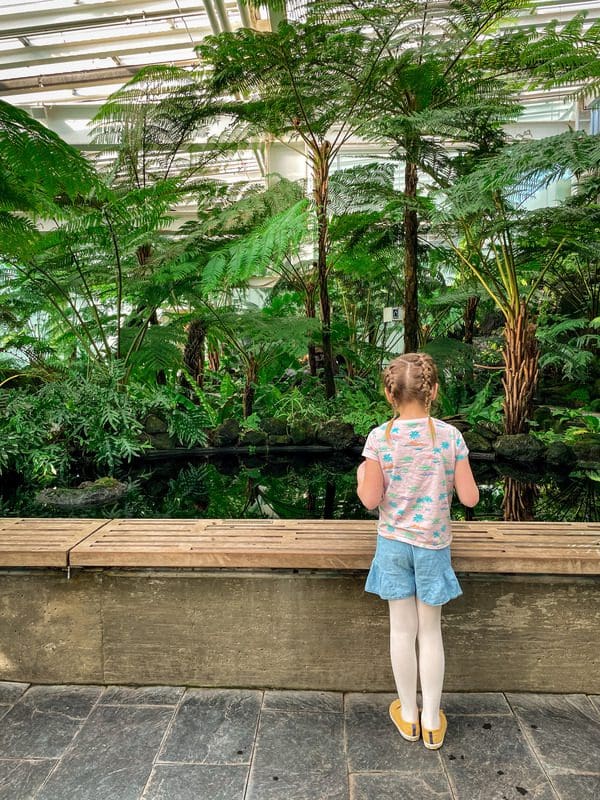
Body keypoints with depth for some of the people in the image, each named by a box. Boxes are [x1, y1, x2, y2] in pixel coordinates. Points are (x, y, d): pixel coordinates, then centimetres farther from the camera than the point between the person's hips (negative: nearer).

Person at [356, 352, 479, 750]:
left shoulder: (379, 438, -14)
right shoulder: (450, 436, -13)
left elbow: (370, 499, -11)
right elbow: (470, 497, -9)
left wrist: (361, 474, 8)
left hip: (393, 542, 0)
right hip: (433, 544, 0)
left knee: (402, 629, 14)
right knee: (431, 631, 15)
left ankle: (408, 715, 32)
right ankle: (433, 722, 29)